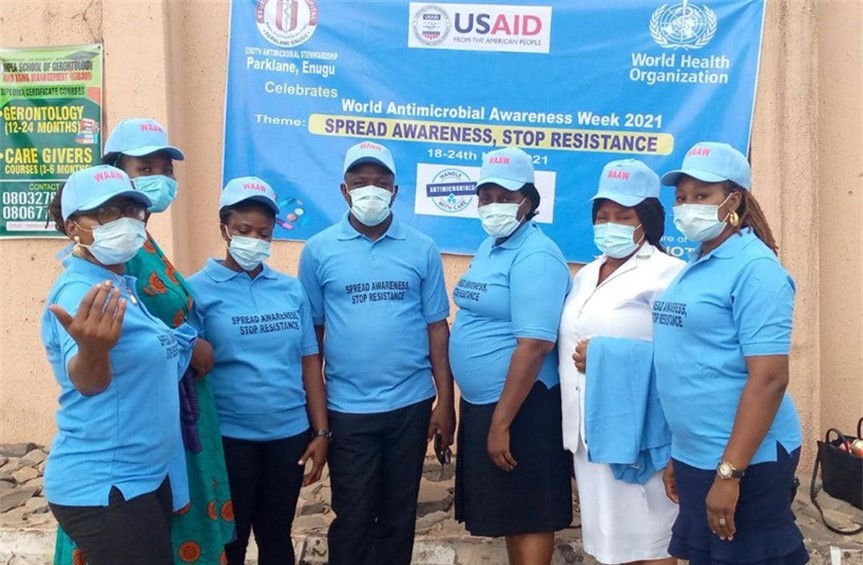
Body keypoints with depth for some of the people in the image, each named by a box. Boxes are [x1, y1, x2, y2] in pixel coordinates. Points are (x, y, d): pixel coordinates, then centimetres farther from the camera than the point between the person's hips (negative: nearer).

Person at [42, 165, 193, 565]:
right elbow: (87, 381, -39)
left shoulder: (128, 285, 6)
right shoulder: (79, 292, -21)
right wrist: (91, 350, -60)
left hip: (146, 476, 9)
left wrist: (188, 346, 5)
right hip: (103, 488, -9)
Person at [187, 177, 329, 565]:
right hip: (229, 438, -3)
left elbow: (309, 362, 5)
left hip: (289, 434, 3)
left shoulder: (291, 289, 4)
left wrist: (321, 431, 3)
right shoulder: (199, 289, -6)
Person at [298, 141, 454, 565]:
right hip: (347, 408, -1)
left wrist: (445, 402, 0)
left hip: (411, 404, 1)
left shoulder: (422, 249, 1)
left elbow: (437, 327, 3)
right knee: (352, 516, 8)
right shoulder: (318, 250, -1)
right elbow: (311, 332, 2)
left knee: (399, 513, 14)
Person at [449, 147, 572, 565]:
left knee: (530, 519, 3)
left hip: (523, 409, -9)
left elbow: (534, 344, -25)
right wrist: (485, 415, 18)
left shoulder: (535, 256, -18)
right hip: (481, 402, 9)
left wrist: (501, 423, -23)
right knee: (508, 515, 18)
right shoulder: (489, 247, 11)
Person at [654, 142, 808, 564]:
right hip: (696, 456, 8)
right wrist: (677, 455, 16)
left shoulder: (755, 269, -14)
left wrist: (729, 472, -23)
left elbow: (768, 379, -20)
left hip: (745, 461, -8)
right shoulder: (695, 267, 10)